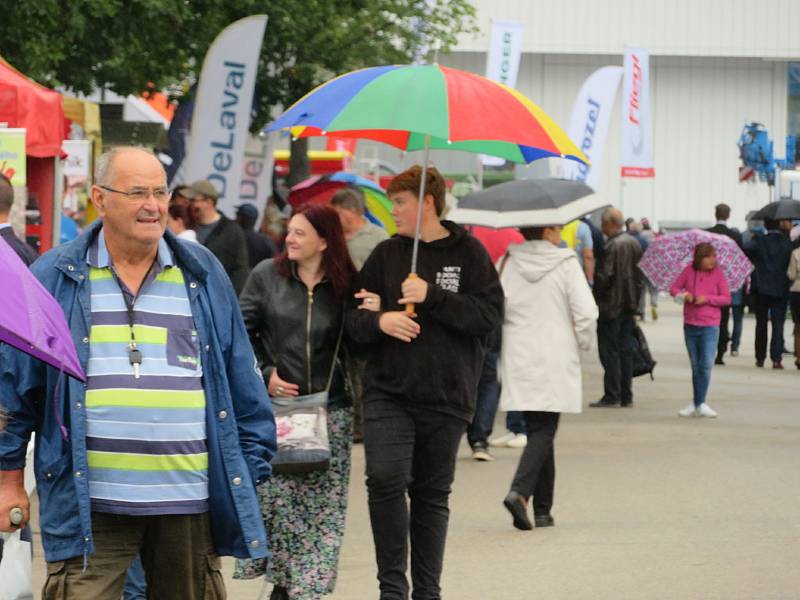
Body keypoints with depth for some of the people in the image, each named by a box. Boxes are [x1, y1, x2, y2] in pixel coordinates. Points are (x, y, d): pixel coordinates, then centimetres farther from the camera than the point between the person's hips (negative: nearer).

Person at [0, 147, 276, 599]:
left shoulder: (203, 274, 10)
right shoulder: (56, 278, 5)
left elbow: (242, 382, 13)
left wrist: (251, 470, 9)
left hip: (188, 503, 2)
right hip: (90, 507, -2)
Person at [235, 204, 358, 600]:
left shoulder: (346, 286, 3)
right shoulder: (267, 275, 2)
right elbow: (242, 331, 6)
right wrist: (264, 375, -3)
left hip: (329, 408, 0)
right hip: (276, 403, 0)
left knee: (323, 502, -2)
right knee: (275, 495, -4)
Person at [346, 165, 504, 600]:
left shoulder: (468, 253, 1)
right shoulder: (386, 254, 8)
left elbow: (490, 314, -8)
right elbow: (354, 318, 9)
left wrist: (432, 297, -16)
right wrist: (378, 321, -14)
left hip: (446, 396, -1)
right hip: (389, 393, 1)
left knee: (432, 495, 9)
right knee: (385, 479, -18)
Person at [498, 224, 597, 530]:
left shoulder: (509, 264, 2)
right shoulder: (566, 264, -7)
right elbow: (586, 313, -10)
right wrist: (583, 344, 7)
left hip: (518, 359, 4)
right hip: (554, 362, -4)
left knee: (538, 430, 13)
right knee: (543, 431, -2)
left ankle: (542, 509, 14)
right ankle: (519, 491, -23)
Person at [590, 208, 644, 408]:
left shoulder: (612, 246, -17)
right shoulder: (634, 243, 8)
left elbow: (604, 276, -19)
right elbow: (640, 273, 13)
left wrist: (596, 294, -5)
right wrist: (635, 297, 17)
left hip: (611, 304, -8)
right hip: (629, 304, 8)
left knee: (609, 350, -3)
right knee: (626, 350, 11)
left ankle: (612, 395, -4)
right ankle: (626, 396, 13)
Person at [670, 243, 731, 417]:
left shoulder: (717, 274, -4)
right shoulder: (689, 271, 0)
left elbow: (727, 298, -3)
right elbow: (674, 288, 8)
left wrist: (707, 298, -16)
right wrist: (684, 295, -12)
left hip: (709, 326, -3)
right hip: (690, 325, 3)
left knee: (706, 365, -12)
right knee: (696, 366, 11)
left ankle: (700, 403, -7)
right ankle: (696, 405, 19)